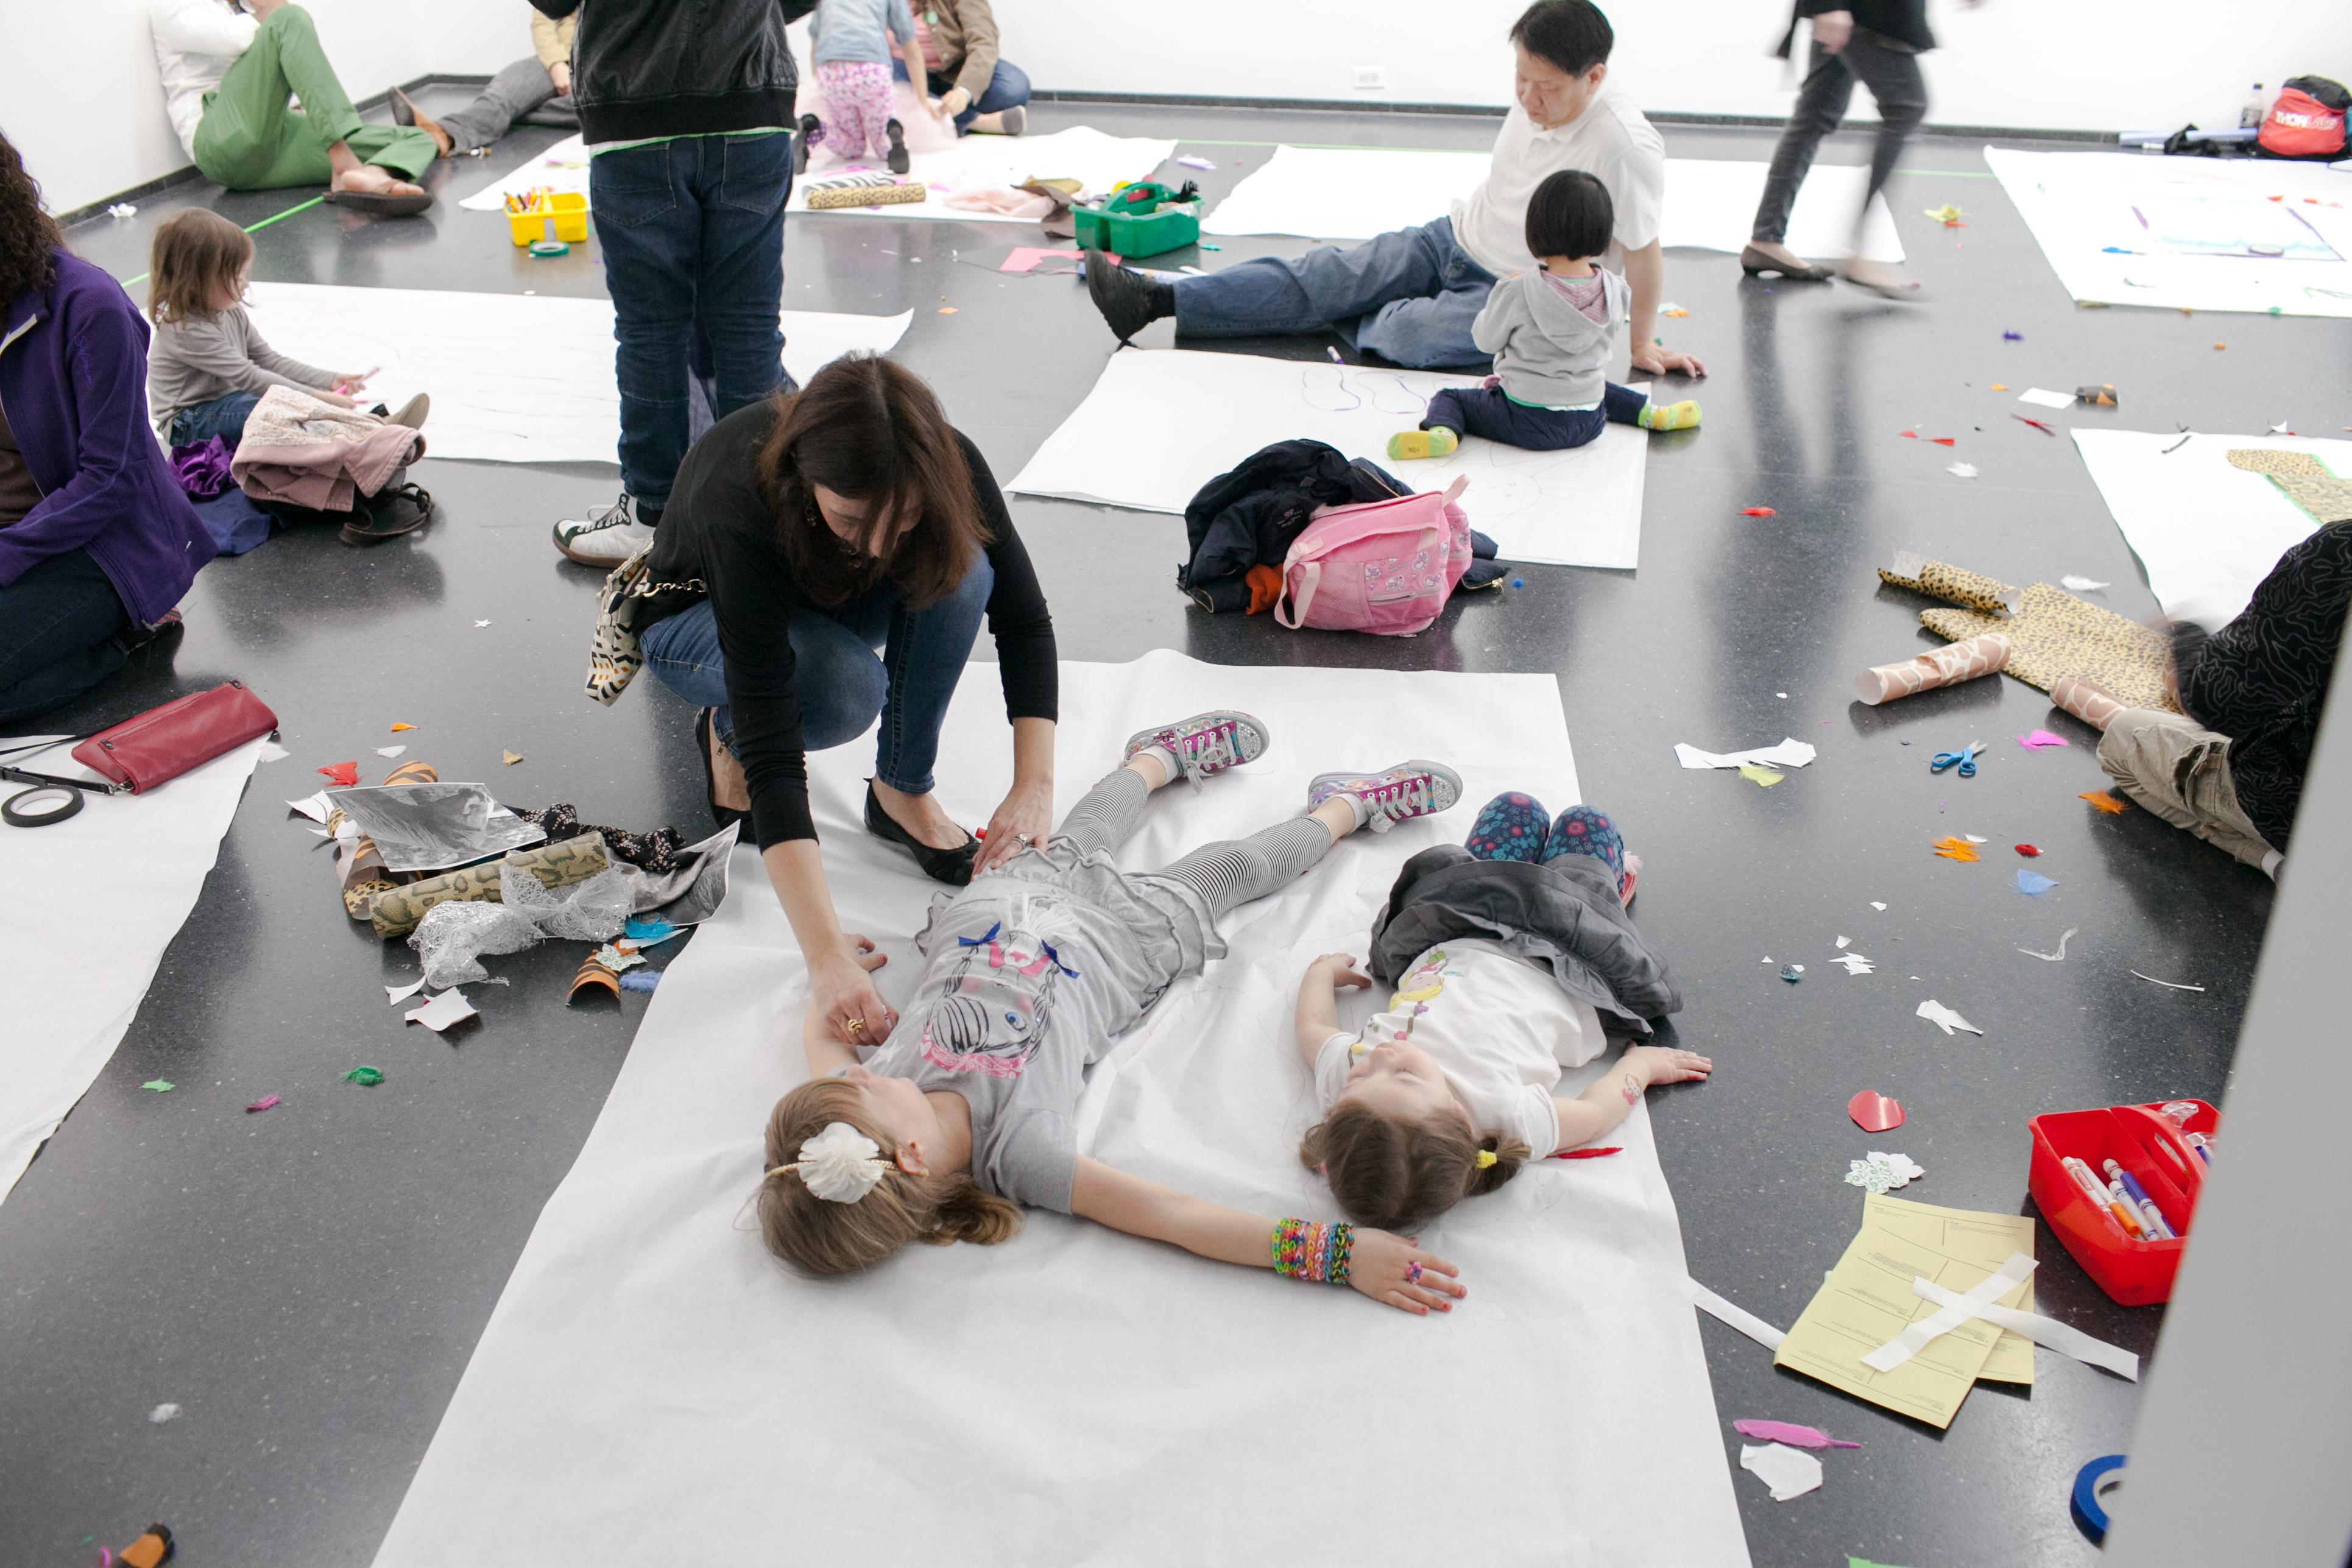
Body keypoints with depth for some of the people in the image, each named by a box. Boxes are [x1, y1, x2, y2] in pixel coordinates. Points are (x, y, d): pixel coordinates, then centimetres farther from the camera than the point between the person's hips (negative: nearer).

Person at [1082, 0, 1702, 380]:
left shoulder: (1626, 146, -26)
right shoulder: (1533, 99, -4)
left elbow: (1644, 250, -17)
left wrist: (1643, 344, -10)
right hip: (1454, 240, 7)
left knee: (1410, 335, -32)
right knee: (1328, 274, -5)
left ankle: (1344, 322, 2)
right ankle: (1152, 299, -10)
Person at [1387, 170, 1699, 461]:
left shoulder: (1518, 293, -21)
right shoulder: (1614, 291, -7)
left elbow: (1485, 340, -6)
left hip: (1529, 424, -5)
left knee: (1449, 398, 10)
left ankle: (1441, 431, -17)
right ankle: (1652, 412, 31)